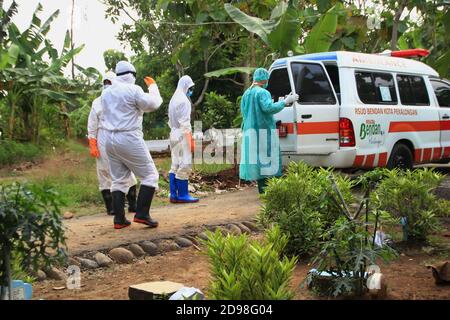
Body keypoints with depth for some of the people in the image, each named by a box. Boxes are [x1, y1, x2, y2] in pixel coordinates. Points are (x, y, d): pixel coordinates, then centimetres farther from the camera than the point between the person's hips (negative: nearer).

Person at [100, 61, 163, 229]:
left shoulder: (106, 92, 9)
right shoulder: (133, 90, -11)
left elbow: (103, 117, 15)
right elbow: (153, 104, -8)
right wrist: (153, 86, 7)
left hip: (110, 139, 7)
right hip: (129, 139, -7)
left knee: (119, 180, 12)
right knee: (150, 175, 3)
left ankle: (119, 219, 10)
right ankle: (142, 214, -6)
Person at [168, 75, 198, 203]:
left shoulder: (174, 99, 16)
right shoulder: (183, 100, -12)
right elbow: (185, 122, -17)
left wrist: (174, 130, 20)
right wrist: (191, 140, -15)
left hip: (174, 134, 10)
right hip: (182, 135, -10)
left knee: (175, 165, 10)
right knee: (184, 164, -7)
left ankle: (173, 194, 11)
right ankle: (182, 195, -5)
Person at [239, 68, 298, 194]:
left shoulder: (246, 94, 15)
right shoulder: (263, 92, -12)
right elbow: (269, 108, -26)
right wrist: (285, 102, -22)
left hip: (250, 131, 9)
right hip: (263, 131, -8)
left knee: (255, 159, 9)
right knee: (266, 160, -7)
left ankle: (262, 190, 13)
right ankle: (266, 190, -11)